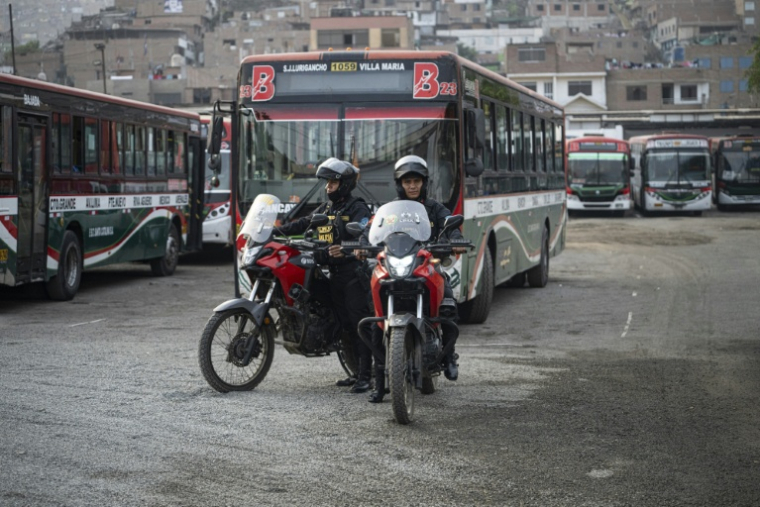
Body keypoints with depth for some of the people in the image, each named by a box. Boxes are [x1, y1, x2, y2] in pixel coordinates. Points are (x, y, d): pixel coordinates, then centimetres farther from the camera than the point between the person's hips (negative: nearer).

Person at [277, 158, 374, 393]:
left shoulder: (357, 208, -7)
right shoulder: (325, 209, 20)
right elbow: (302, 224, 19)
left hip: (353, 273, -8)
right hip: (335, 274, 8)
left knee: (359, 323, -11)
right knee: (346, 324, 10)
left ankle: (365, 376, -13)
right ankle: (359, 372, 16)